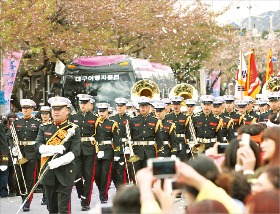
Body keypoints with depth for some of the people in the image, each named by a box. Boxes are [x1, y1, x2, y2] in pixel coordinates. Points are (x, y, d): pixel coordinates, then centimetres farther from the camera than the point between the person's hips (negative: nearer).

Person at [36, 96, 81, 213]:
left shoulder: (73, 129, -2)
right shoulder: (44, 128, 10)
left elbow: (75, 151, -10)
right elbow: (38, 146, -1)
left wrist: (58, 162, -23)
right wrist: (54, 149, -18)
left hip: (65, 173, -4)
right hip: (48, 172, 4)